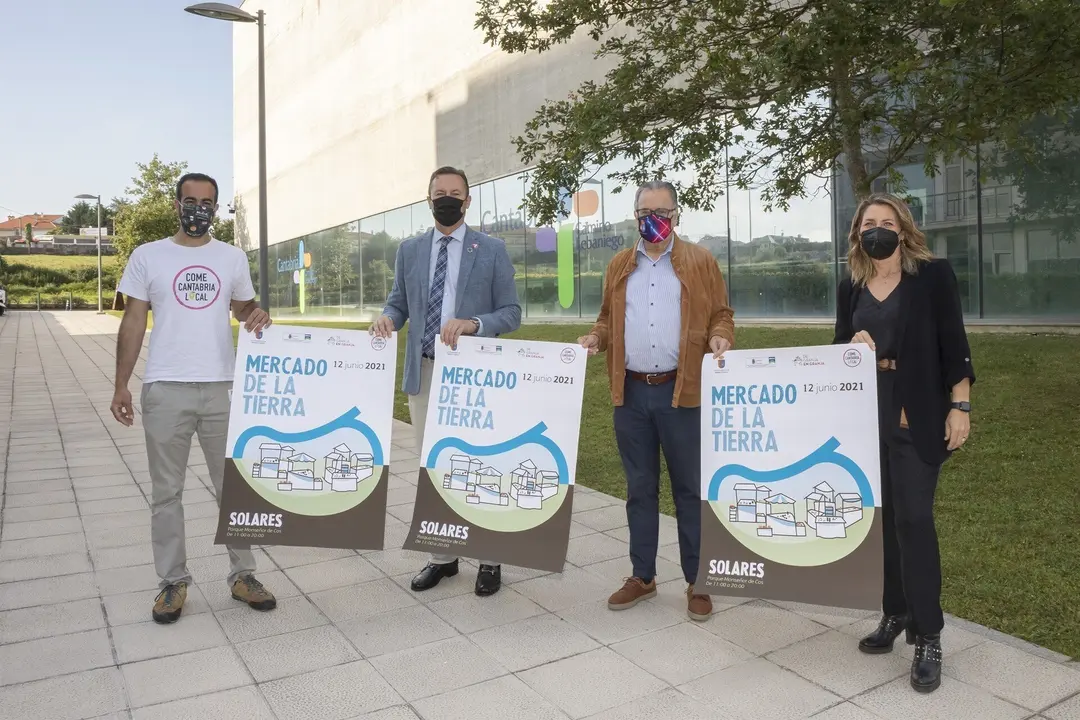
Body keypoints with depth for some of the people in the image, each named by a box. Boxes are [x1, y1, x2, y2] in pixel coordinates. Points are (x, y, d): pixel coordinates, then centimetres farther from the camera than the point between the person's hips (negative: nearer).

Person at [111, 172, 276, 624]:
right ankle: (173, 582, 21)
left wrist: (258, 314, -8)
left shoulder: (233, 257, 7)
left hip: (222, 387, 1)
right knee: (167, 491, 8)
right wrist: (121, 385, -2)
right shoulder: (147, 256, 3)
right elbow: (133, 322, 3)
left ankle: (243, 575, 20)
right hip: (165, 390, -1)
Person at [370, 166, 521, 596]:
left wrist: (473, 324, -20)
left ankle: (489, 558, 19)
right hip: (423, 372, 4)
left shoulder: (492, 250, 0)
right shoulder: (409, 250, 11)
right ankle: (441, 556, 25)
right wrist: (387, 318, -9)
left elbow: (512, 313, -3)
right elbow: (398, 301, 14)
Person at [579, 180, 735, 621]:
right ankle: (642, 576, 25)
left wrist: (719, 337, -17)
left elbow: (721, 314, 3)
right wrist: (595, 338, -3)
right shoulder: (619, 265, 14)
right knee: (639, 487, 12)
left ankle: (697, 582, 18)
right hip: (630, 392, 4)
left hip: (681, 391, -3)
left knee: (690, 488, 5)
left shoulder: (700, 262, 4)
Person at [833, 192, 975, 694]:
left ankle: (928, 636, 4)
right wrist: (852, 346, -10)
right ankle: (895, 614, 24)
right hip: (866, 420, 5)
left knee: (913, 519, -8)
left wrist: (960, 407, -9)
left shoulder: (933, 275, -3)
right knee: (881, 519, 10)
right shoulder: (850, 288, 9)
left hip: (917, 419, -4)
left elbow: (953, 345, -5)